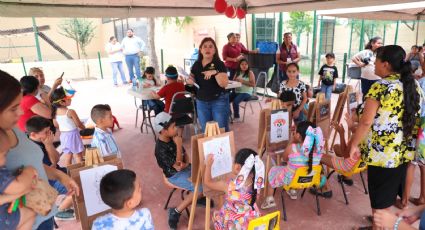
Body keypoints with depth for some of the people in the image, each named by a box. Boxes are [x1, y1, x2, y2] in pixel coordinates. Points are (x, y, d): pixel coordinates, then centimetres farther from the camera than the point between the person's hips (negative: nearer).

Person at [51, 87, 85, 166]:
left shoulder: (55, 112, -2)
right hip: (73, 134, -6)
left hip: (63, 135, 6)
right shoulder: (70, 112, -21)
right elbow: (79, 124, -11)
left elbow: (56, 125, 9)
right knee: (78, 155, 7)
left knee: (67, 156, 15)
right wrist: (84, 128, 9)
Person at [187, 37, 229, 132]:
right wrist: (189, 81, -5)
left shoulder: (219, 64, -9)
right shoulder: (196, 65, 5)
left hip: (219, 101, -4)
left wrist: (215, 72, -32)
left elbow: (224, 84, -18)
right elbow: (192, 80, 17)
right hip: (201, 102, 5)